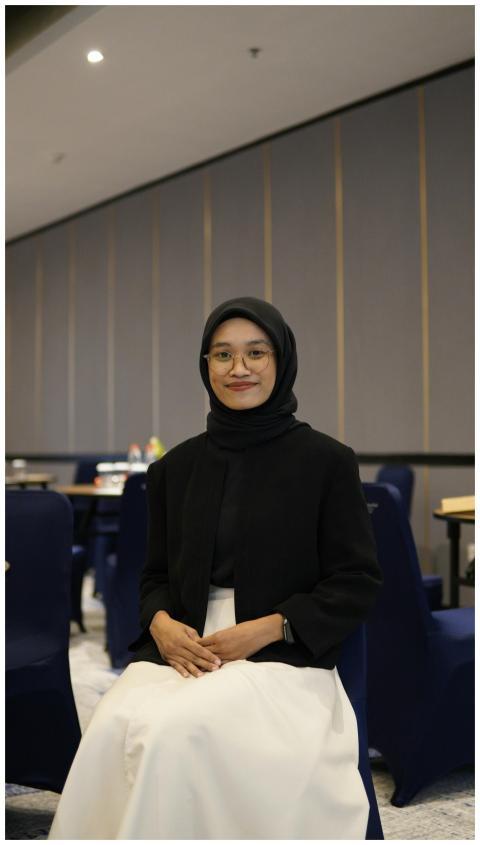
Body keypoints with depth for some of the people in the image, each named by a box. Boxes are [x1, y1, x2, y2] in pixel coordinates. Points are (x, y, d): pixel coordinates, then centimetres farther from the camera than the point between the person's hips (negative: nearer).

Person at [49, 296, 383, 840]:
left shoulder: (326, 461, 1)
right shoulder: (174, 468, 13)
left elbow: (357, 582, 1)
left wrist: (267, 628, -12)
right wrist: (162, 624, -6)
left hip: (283, 658, -3)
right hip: (183, 648, 4)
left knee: (175, 729, -32)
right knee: (111, 728, -28)